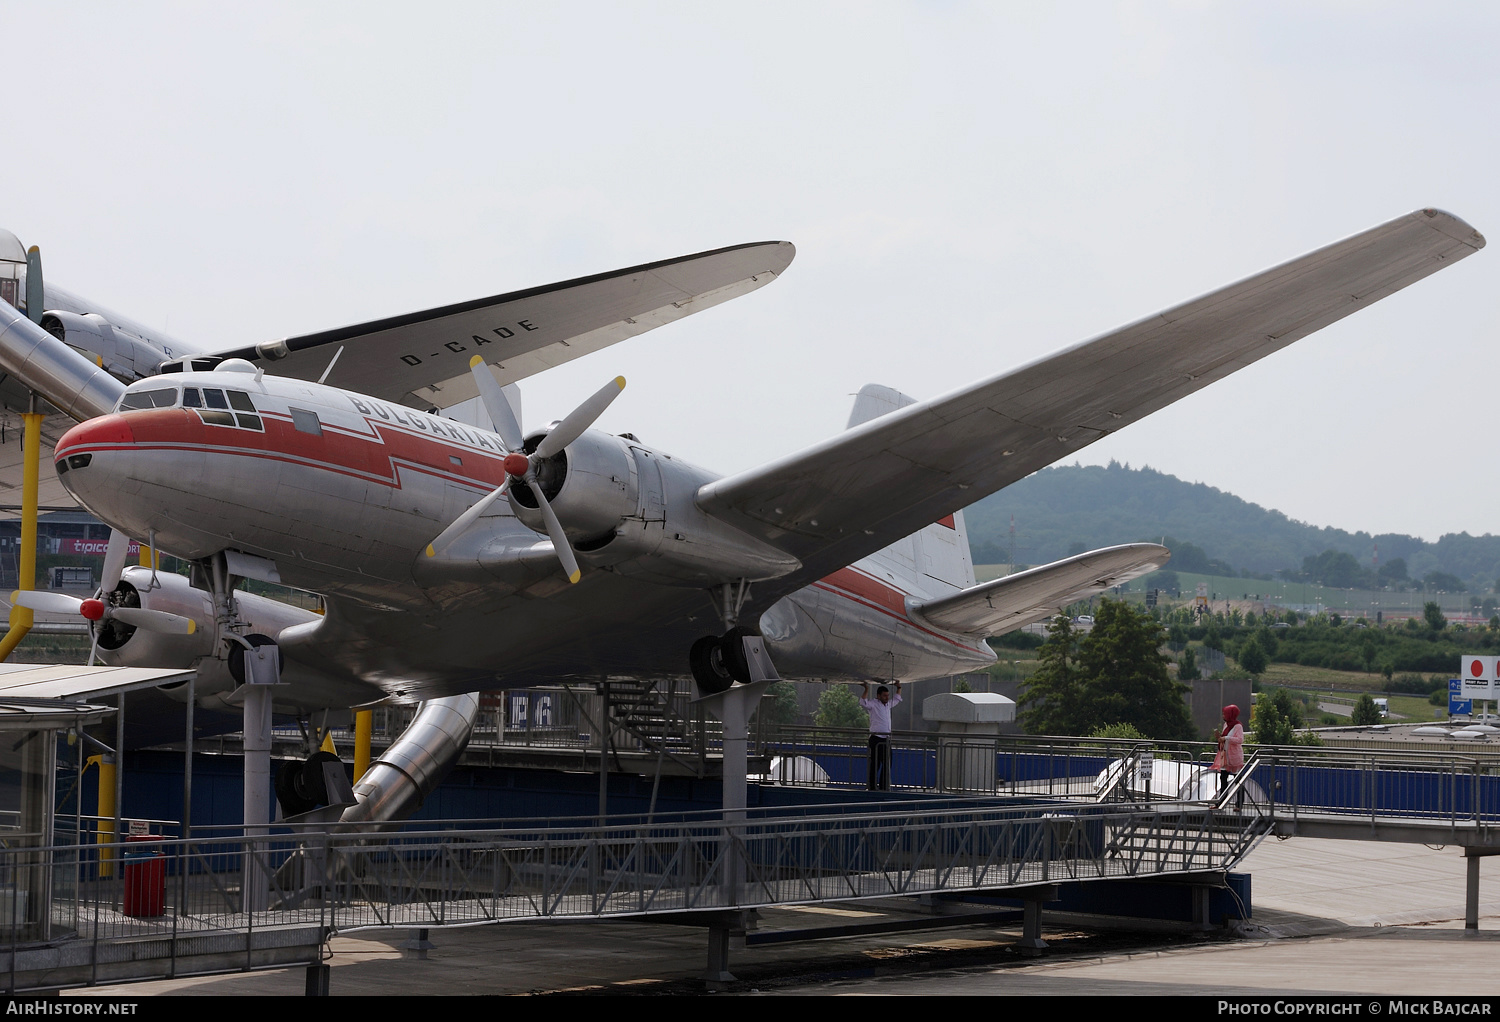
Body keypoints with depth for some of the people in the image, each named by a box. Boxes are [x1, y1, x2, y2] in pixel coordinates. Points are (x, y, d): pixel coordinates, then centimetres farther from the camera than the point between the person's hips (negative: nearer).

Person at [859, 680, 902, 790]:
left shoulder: (888, 704, 18)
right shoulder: (873, 704, -4)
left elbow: (897, 699, 37)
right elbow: (863, 702, -24)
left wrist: (899, 688, 32)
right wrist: (867, 690, -24)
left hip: (886, 739, 7)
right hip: (876, 738, -7)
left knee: (887, 763, 8)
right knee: (875, 763, -5)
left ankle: (883, 786, 14)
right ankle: (872, 786, 0)